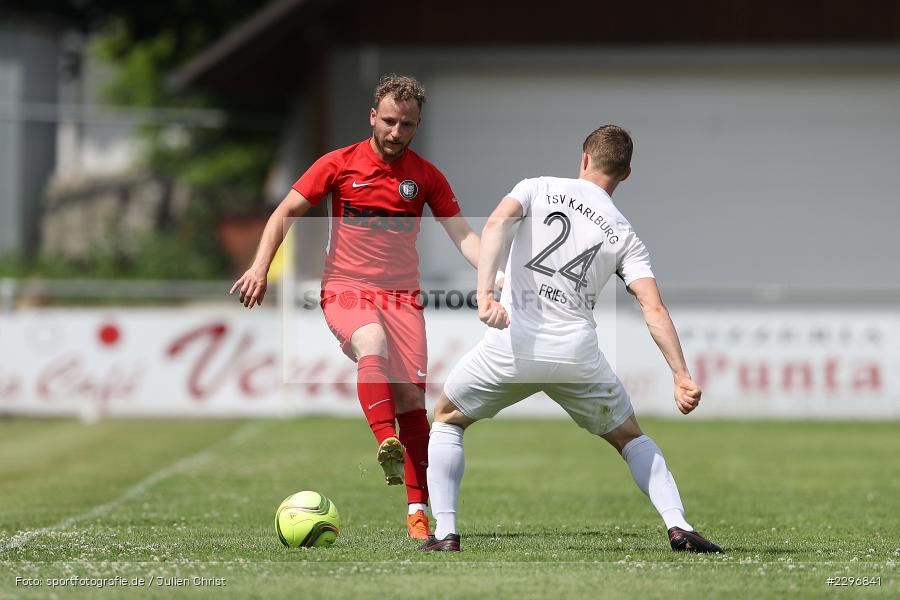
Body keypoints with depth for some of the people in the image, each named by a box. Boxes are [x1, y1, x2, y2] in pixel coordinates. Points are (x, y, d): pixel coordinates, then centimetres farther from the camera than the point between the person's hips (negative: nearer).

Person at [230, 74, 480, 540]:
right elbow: (286, 213, 3)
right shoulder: (339, 165, 0)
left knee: (411, 400, -7)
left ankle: (418, 512, -1)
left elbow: (462, 235, 2)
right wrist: (260, 266, -10)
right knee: (372, 346, -36)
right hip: (345, 290, -2)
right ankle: (386, 446, -51)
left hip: (402, 296, 2)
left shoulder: (426, 177, 5)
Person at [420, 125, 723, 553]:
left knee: (447, 420, 23)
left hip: (512, 344, -2)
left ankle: (444, 532, 11)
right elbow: (653, 309, 0)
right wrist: (682, 376, -3)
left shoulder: (539, 189, 8)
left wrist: (484, 292, -23)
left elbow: (498, 222, -13)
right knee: (629, 437, 23)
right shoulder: (623, 236, 11)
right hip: (577, 354, 2)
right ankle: (679, 528, 5)